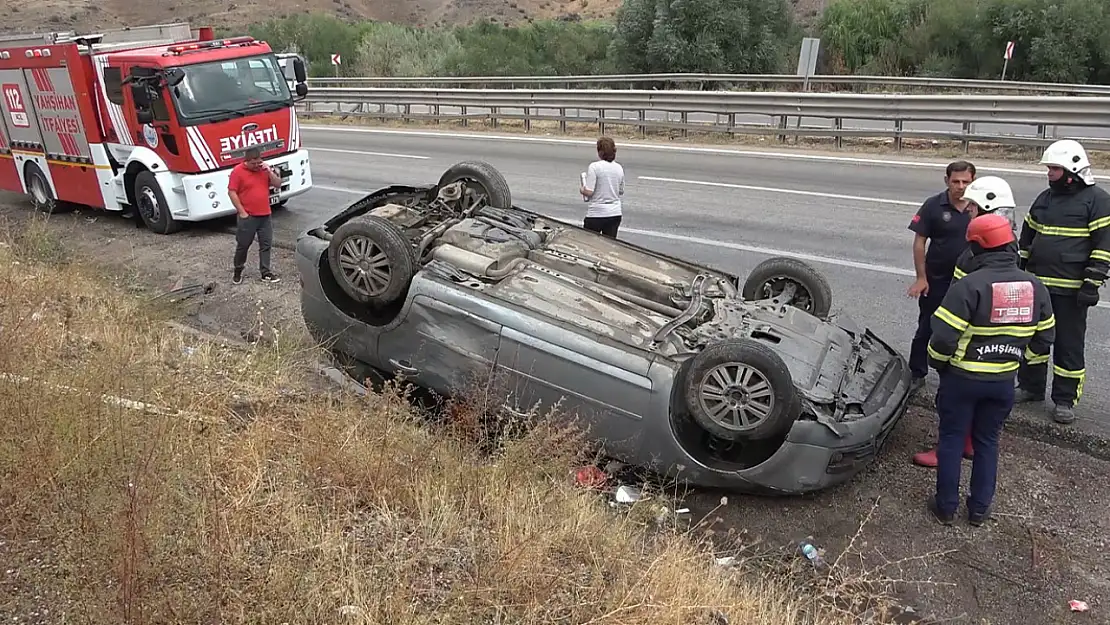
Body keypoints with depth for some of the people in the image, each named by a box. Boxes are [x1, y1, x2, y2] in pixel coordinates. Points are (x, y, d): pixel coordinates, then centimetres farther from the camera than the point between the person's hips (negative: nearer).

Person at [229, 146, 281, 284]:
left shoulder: (265, 169, 6)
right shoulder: (238, 171, -9)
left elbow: (278, 185, 4)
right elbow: (232, 192, -11)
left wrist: (269, 171, -12)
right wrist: (242, 212, -14)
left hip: (265, 215, 4)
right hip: (248, 216, -4)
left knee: (266, 244, 6)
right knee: (243, 245, 6)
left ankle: (266, 273, 13)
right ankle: (238, 271, 24)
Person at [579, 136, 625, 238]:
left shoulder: (594, 167, -13)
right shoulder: (619, 168, 4)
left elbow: (589, 192, -17)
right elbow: (621, 192, 13)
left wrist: (581, 190, 3)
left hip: (596, 214, -5)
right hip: (615, 213, 5)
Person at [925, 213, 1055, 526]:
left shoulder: (969, 285, -21)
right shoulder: (1036, 287, -1)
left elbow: (943, 337, -21)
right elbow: (1044, 339, 7)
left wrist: (938, 364, -3)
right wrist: (1017, 360, 19)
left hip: (962, 378, -5)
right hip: (1004, 381, 5)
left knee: (951, 439, 10)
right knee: (987, 442, 18)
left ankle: (946, 506, 19)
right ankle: (979, 508, 26)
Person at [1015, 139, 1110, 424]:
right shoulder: (1045, 198, 11)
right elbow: (1027, 237, 19)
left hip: (1071, 289, -6)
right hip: (1037, 284, 6)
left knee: (1069, 345, 3)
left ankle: (1065, 399, 12)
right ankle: (1030, 386, 29)